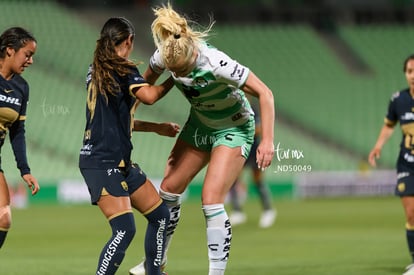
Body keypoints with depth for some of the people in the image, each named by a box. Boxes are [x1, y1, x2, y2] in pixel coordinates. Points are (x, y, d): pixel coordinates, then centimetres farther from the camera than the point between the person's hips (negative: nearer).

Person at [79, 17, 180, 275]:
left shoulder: (95, 70, 16)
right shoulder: (123, 70, -11)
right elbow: (148, 96, -29)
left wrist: (157, 127, 26)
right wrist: (174, 78, -12)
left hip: (120, 162, 10)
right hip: (102, 163, -10)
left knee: (160, 214, 14)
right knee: (125, 230, -17)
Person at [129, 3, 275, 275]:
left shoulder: (216, 63, -37)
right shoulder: (164, 56, -21)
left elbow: (264, 93, -31)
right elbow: (145, 85, 2)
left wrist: (267, 140, -34)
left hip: (234, 128, -6)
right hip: (199, 124, 6)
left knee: (211, 201, -18)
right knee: (169, 190, 10)